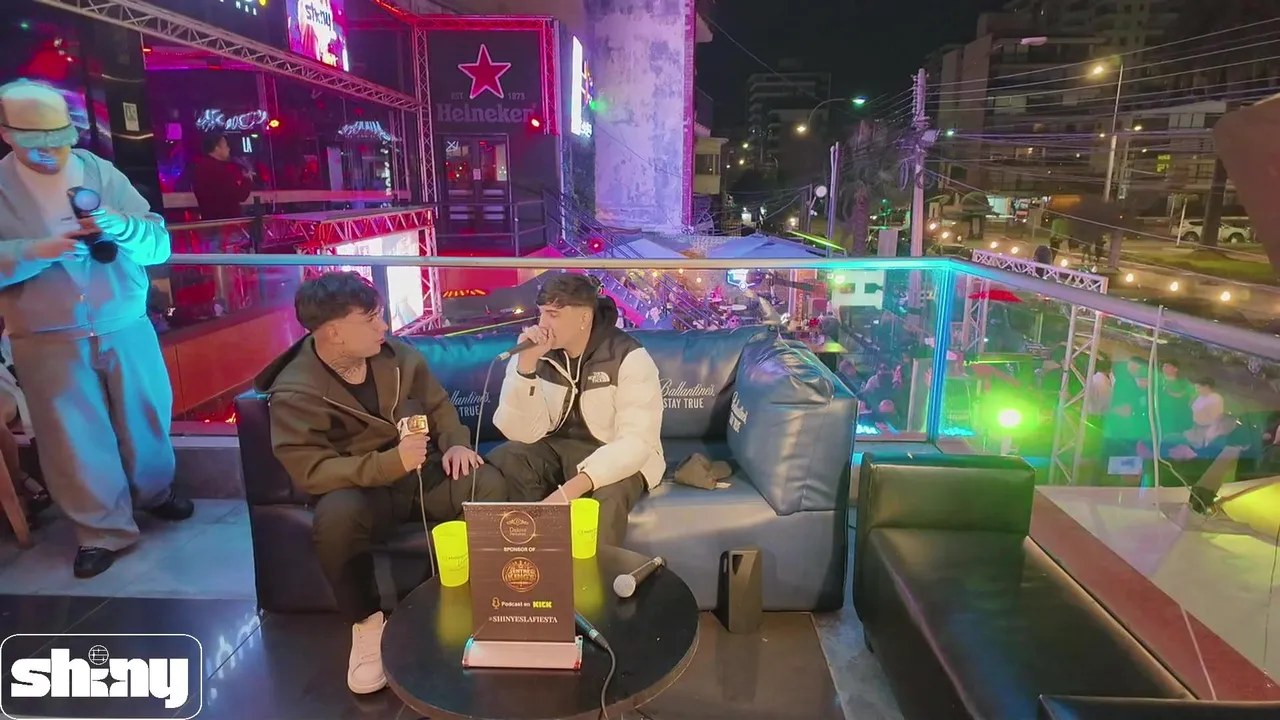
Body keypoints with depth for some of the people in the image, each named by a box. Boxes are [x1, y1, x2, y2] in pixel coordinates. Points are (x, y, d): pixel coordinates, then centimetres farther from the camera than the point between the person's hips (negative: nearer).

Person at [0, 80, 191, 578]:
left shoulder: (101, 172, 1)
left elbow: (160, 245, -3)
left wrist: (120, 227, -23)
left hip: (126, 328, 1)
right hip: (47, 341, -1)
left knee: (145, 418, 14)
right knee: (74, 438, 6)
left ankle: (155, 491, 37)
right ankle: (103, 530, 21)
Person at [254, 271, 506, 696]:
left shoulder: (397, 355, 1)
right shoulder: (294, 393, -13)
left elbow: (438, 405, 13)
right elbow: (312, 471, -20)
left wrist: (455, 442, -8)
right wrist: (390, 464, -32)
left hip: (425, 473, 3)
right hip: (361, 488, -3)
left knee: (489, 485, -26)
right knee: (336, 515, -38)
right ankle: (367, 621, -13)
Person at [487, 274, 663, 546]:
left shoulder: (628, 357, -18)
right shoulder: (536, 353, -8)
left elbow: (637, 441, -26)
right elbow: (523, 434, -14)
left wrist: (571, 488, -39)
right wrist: (526, 365, -28)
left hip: (615, 458, -3)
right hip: (555, 450, 4)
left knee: (606, 497, -34)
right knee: (501, 461, -23)